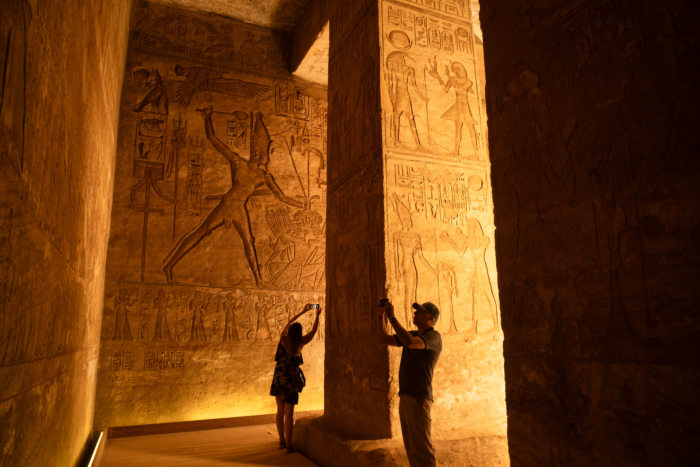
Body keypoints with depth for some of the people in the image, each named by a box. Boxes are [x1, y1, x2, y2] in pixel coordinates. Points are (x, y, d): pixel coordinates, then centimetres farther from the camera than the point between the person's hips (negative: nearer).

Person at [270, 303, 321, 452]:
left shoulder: (283, 338, -2)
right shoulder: (299, 343, -9)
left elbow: (289, 323, 14)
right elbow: (313, 331, 5)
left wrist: (302, 311, 22)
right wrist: (317, 315, 16)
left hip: (278, 377, 4)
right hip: (290, 380, -4)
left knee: (280, 411, 13)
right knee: (289, 413, 0)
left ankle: (282, 441, 21)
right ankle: (288, 445, 3)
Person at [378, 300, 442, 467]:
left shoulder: (434, 336, -10)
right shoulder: (412, 335, 16)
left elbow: (409, 342, -29)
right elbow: (385, 339, 13)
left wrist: (392, 316, -26)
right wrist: (381, 316, -1)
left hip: (419, 399, -8)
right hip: (405, 397, 8)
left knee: (422, 448, -5)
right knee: (411, 448, 13)